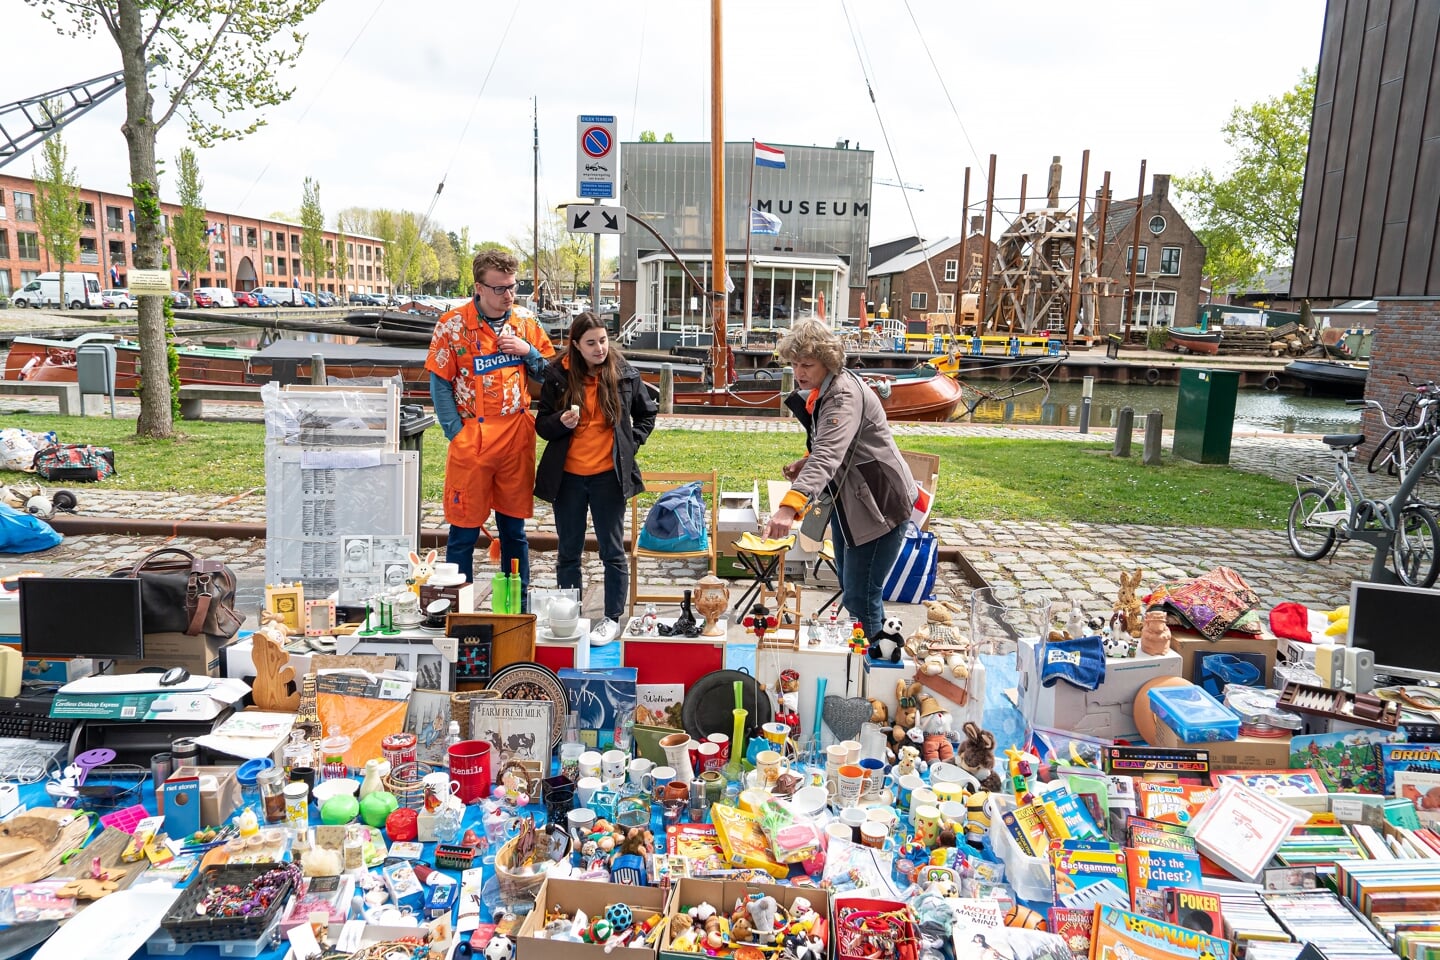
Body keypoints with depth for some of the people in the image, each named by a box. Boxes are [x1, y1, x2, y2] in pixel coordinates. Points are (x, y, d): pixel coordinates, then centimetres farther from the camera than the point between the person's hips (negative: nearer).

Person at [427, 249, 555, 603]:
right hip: (471, 438, -3)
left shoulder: (525, 322, 5)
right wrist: (456, 432, -9)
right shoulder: (452, 325, -4)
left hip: (517, 438, 3)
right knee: (464, 532, 5)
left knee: (514, 528, 13)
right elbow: (439, 384, -3)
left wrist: (528, 351, -8)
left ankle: (520, 608, 25)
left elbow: (550, 373, 11)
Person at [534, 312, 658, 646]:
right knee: (568, 552, 11)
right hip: (568, 476, 1)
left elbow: (647, 414, 13)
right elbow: (542, 424, 3)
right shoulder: (558, 376, -2)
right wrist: (561, 422, -17)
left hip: (608, 475, -1)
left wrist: (630, 444, 2)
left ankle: (613, 619, 18)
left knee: (612, 551, 6)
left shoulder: (624, 375, -1)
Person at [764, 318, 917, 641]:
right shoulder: (815, 391, 2)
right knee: (848, 587, 20)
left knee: (860, 596, -6)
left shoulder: (845, 396, -27)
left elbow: (827, 455, -44)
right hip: (848, 500, 10)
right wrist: (805, 462, -3)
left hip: (880, 503, -10)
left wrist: (790, 506, -57)